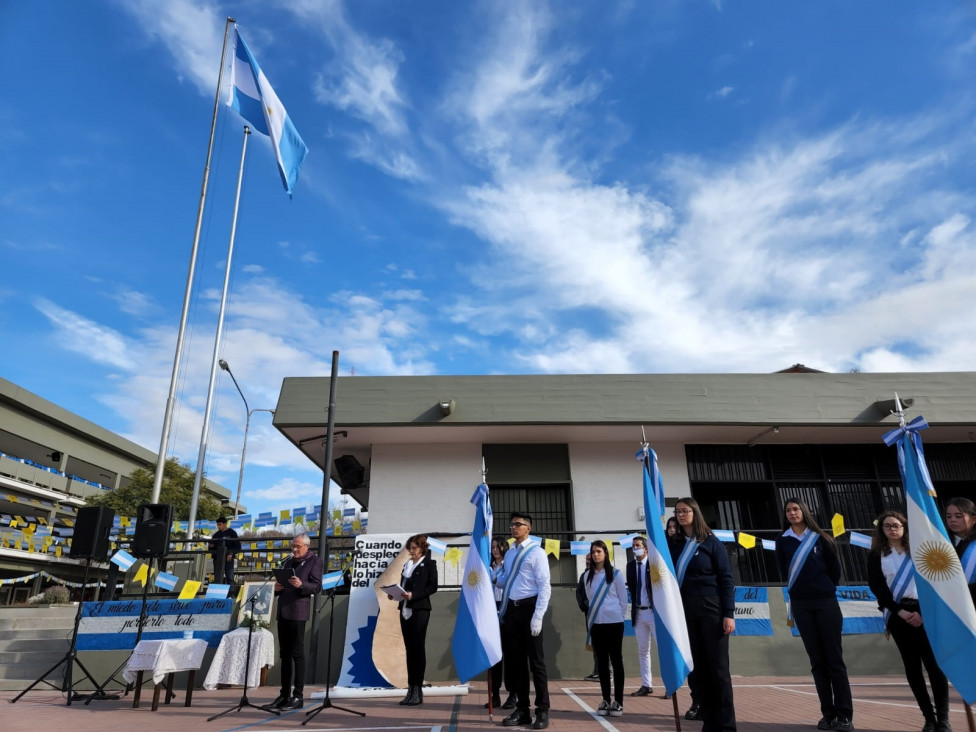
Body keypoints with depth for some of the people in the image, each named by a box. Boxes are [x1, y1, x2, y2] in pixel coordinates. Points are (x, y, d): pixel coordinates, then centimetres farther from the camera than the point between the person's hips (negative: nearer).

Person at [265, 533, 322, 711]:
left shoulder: (314, 561, -1)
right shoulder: (287, 562, 20)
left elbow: (317, 587, -9)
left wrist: (301, 585, -26)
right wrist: (277, 588, 0)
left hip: (297, 613, -7)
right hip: (282, 611, 7)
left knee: (297, 653, -5)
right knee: (284, 654, 10)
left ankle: (298, 696, 0)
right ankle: (285, 694, 17)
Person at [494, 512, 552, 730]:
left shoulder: (536, 552, -8)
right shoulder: (509, 554, 14)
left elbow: (544, 586, -13)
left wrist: (538, 615, -19)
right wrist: (492, 578, -1)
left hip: (529, 608, -7)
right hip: (511, 609, 7)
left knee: (536, 661, 2)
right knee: (515, 661, 13)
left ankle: (542, 711, 13)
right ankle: (522, 710, 24)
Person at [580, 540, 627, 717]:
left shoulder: (616, 574, -5)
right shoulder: (588, 575, 5)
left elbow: (623, 599, 0)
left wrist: (616, 615, 4)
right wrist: (596, 614, 10)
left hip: (614, 623, -3)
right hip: (596, 623, 3)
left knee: (616, 660, 3)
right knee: (602, 661, 8)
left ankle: (618, 702, 9)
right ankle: (605, 700, 16)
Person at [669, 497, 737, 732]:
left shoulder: (711, 543, -2)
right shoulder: (673, 544, 8)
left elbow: (726, 579, -5)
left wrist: (729, 613, -11)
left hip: (711, 609, -4)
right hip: (685, 611, 4)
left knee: (718, 667, -1)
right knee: (699, 668, 8)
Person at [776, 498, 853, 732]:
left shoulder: (820, 538, 2)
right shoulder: (782, 541, 4)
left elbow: (835, 569, 8)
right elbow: (785, 572, 10)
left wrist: (824, 589, 12)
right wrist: (802, 589, 9)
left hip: (826, 602, -1)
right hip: (801, 605, 1)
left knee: (835, 659, -2)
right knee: (817, 661, 4)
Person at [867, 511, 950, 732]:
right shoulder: (876, 555, 6)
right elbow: (876, 586, 0)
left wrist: (922, 611, -10)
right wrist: (899, 611, -11)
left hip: (923, 611, 0)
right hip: (897, 613, 0)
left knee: (933, 662, -6)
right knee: (912, 665, 2)